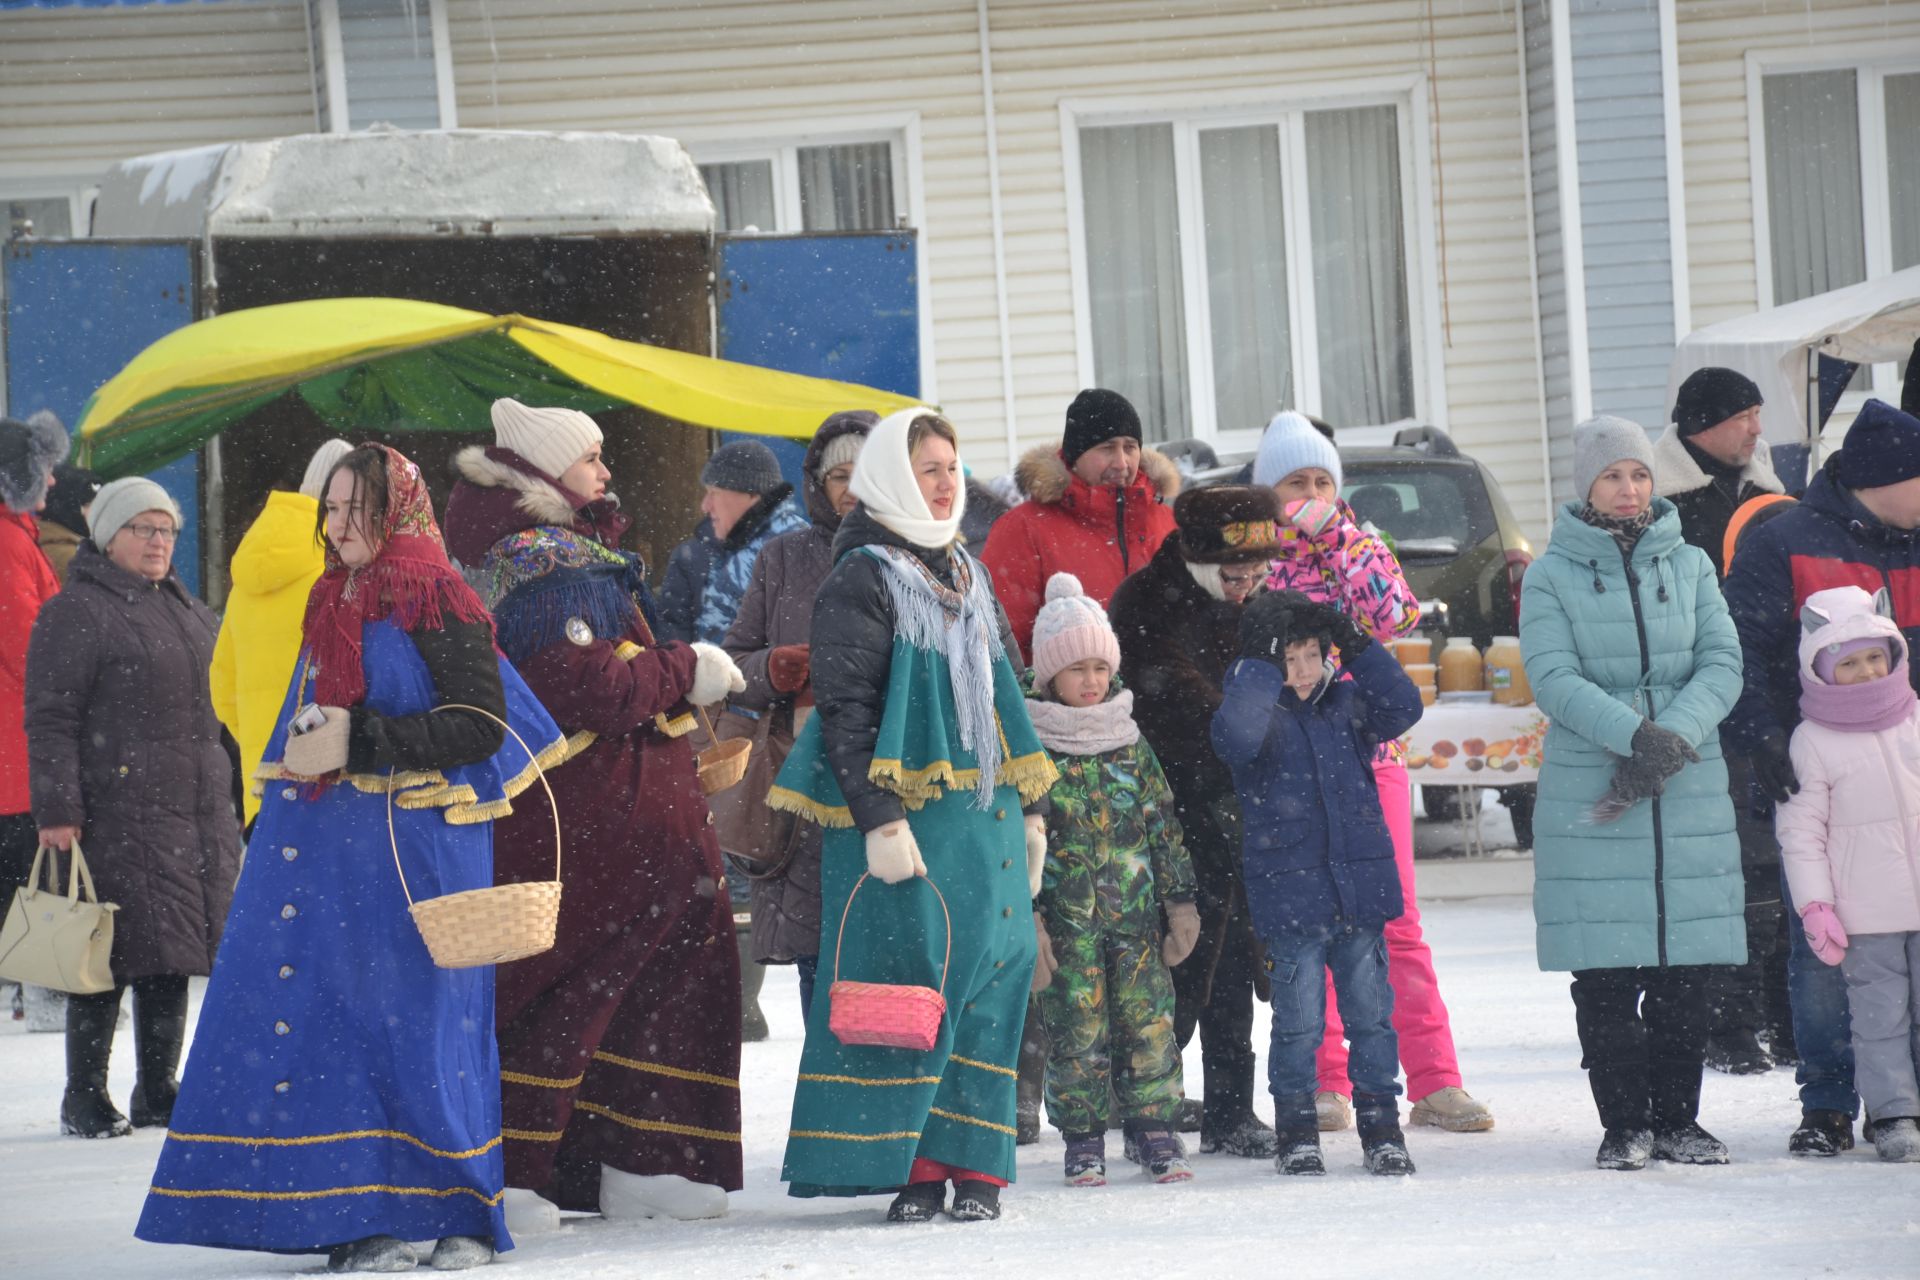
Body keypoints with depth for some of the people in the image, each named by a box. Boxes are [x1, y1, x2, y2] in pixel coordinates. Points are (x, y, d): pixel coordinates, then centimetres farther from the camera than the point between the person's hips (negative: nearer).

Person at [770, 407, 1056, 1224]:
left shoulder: (968, 576, 19)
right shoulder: (861, 581, -4)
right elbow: (844, 708, -11)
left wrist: (1032, 810, 21)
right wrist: (879, 818, -19)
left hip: (985, 815, 7)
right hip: (908, 817, -7)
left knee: (990, 977, 2)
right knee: (911, 978, -10)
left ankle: (972, 1164, 5)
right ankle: (910, 1165, -6)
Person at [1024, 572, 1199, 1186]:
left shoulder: (1130, 741, 8)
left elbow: (1163, 823, 12)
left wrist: (1179, 899, 9)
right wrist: (1026, 917, -10)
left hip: (1135, 910, 3)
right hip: (1066, 918, -3)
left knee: (1149, 1020, 1)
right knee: (1076, 1027, -1)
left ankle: (1154, 1129, 10)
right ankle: (1083, 1141, 8)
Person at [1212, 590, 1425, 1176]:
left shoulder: (1345, 701, 9)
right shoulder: (1259, 710, -3)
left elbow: (1401, 709, -4)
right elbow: (1235, 735, -25)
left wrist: (1359, 648, -10)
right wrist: (1263, 666, -21)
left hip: (1360, 886, 3)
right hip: (1291, 894, -3)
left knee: (1371, 1012, 7)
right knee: (1299, 1021, 0)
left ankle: (1380, 1125, 16)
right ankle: (1296, 1131, 11)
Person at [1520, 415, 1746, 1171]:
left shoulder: (1690, 567, 11)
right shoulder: (1552, 577, 4)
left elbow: (1722, 665, 2)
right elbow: (1553, 677, -8)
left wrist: (1672, 740, -15)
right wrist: (1634, 735, -22)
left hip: (1690, 793, 2)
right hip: (1589, 797, -2)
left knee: (1683, 973, 2)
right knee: (1605, 978, -3)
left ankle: (1678, 1120, 12)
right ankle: (1624, 1124, 6)